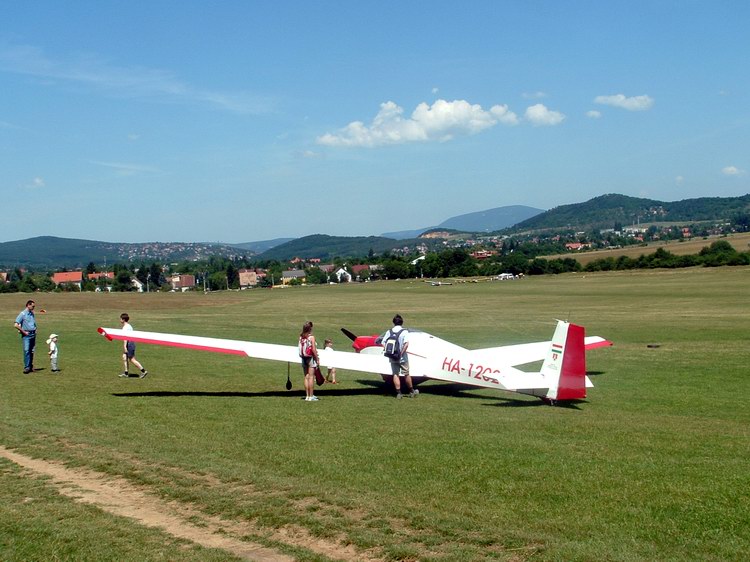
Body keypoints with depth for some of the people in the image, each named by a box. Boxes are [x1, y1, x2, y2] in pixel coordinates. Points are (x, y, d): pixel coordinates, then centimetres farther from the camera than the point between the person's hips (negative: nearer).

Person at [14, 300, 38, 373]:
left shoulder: (32, 314, 15)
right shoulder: (23, 314, -8)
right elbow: (16, 325, -16)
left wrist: (35, 330, 11)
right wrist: (24, 332, -13)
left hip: (33, 334, 7)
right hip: (26, 335, -7)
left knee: (32, 351, 9)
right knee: (26, 350, -13)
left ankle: (31, 366, 17)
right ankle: (26, 367, -14)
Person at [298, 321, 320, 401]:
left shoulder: (301, 337, 3)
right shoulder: (311, 337, -14)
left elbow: (300, 349, 4)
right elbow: (313, 349, -15)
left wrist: (302, 356, 12)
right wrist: (317, 359, -7)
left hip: (303, 358, 6)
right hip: (311, 358, -6)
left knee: (306, 377, 11)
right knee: (311, 377, -1)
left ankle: (307, 396, 16)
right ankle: (311, 396, 0)